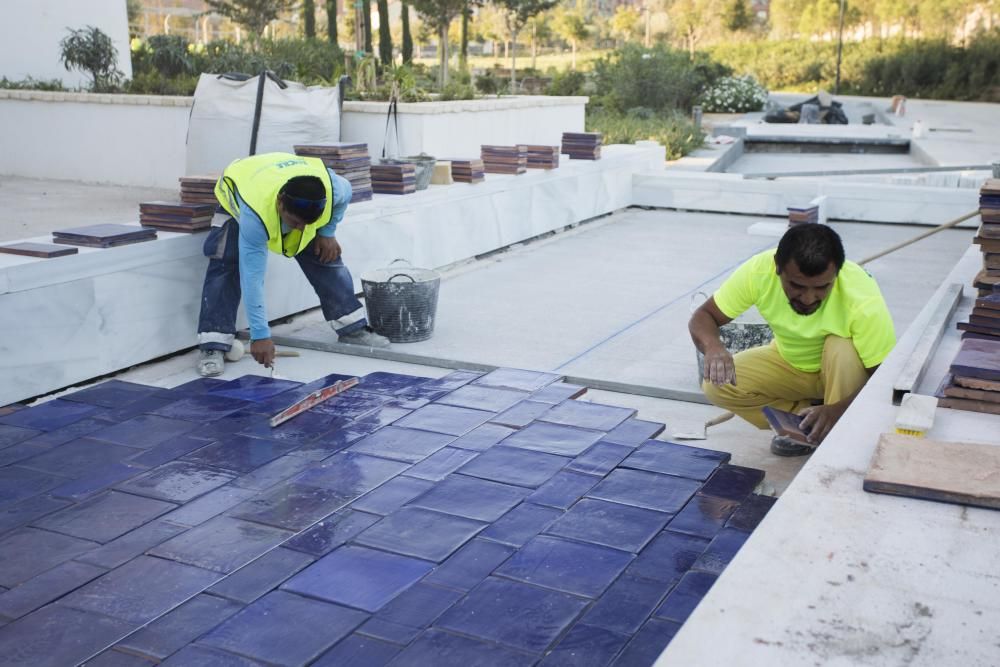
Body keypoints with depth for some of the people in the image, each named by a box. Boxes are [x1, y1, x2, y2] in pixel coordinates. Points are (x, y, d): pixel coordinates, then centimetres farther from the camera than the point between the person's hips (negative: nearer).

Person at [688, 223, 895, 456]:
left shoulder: (864, 301, -35)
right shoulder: (759, 270, -29)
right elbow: (703, 317, -18)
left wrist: (839, 410, -47)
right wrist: (713, 346, -42)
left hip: (845, 373, -2)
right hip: (789, 362, 3)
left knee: (841, 347, -35)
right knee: (716, 385, -20)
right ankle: (807, 421, -3)